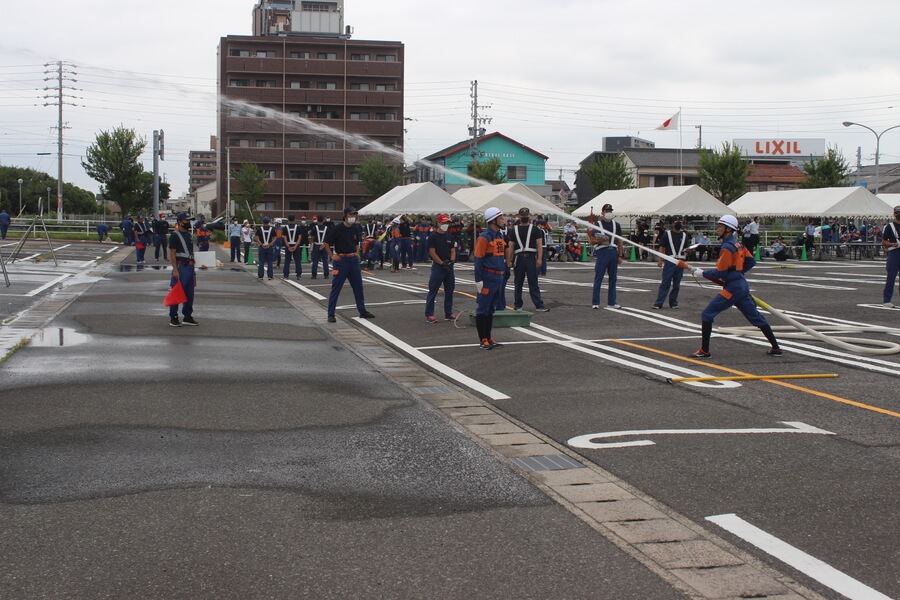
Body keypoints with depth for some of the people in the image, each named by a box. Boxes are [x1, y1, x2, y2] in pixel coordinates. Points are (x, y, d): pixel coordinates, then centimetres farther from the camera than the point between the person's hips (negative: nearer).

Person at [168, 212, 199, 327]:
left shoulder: (188, 234, 16)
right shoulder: (175, 235, -9)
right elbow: (172, 253, -14)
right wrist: (175, 270, -21)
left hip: (190, 267, 8)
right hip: (180, 267, -8)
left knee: (189, 294, 12)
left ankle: (187, 316, 20)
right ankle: (173, 318, 1)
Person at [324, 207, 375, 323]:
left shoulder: (356, 229, 8)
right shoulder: (337, 229, -10)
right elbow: (327, 243, -6)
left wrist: (357, 253, 9)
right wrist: (332, 256, -11)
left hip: (353, 260, 6)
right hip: (341, 260, -6)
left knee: (358, 286, 12)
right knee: (336, 287, -3)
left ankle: (362, 311, 23)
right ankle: (331, 314, 1)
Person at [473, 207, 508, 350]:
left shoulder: (500, 236, 13)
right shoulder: (484, 238, -13)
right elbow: (478, 260, -15)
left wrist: (504, 276, 20)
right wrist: (478, 280, -17)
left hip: (499, 278, 9)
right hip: (488, 278, -9)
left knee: (491, 310, 14)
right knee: (482, 310, -1)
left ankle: (489, 339, 20)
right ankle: (483, 341, 3)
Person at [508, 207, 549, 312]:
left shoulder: (535, 229, 7)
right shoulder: (514, 230, 12)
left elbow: (539, 244, 0)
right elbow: (511, 246, 9)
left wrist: (539, 258, -11)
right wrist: (509, 260, 2)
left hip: (531, 257, -2)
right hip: (518, 258, 2)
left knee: (533, 283, -3)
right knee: (518, 283, 7)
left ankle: (539, 305, -5)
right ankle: (517, 305, 16)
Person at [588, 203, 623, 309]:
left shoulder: (616, 225, 13)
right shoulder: (597, 224, 1)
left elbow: (619, 241, 14)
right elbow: (592, 241, -1)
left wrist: (620, 255, 7)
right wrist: (601, 240, -20)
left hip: (613, 252, 5)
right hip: (602, 252, -5)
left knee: (613, 278, 8)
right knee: (598, 278, -4)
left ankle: (611, 302, 14)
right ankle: (595, 303, 0)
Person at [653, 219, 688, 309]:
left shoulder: (684, 235, 12)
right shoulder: (667, 234, 2)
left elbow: (686, 248, 20)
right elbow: (662, 247, 2)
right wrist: (660, 260, -6)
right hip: (669, 261, -4)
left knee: (676, 284, 7)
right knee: (665, 283, -8)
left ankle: (673, 302, 17)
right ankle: (658, 303, -7)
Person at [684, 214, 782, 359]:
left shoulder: (727, 248, -16)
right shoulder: (738, 244, 11)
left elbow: (720, 273, -17)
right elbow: (751, 262, 18)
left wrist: (703, 273, -6)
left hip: (732, 287, -9)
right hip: (742, 285, 9)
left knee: (707, 314, -6)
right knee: (756, 317, 16)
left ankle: (704, 351, -5)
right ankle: (775, 348, 20)